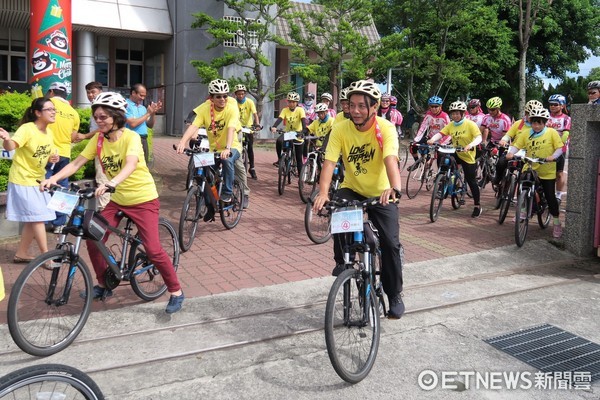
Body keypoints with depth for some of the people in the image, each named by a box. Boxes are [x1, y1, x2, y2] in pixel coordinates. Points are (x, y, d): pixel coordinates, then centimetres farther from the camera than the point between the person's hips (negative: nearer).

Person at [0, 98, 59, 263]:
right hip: (23, 180, -8)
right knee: (38, 217, -8)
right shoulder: (27, 129, -20)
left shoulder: (48, 132, 3)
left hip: (38, 180, 8)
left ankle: (21, 253, 26)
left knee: (33, 219, 13)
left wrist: (53, 158, -8)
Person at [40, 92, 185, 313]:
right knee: (94, 240, -1)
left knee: (153, 249, -13)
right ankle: (103, 285, 21)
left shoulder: (130, 137, -19)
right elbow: (76, 163, -7)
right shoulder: (98, 139, -2)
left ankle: (176, 291, 4)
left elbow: (131, 165, -37)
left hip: (143, 199, -6)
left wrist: (110, 183, -54)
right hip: (117, 200, 6)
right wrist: (53, 178, -23)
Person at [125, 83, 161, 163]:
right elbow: (132, 123, -16)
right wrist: (148, 113, -8)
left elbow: (150, 125, 17)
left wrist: (153, 113, 1)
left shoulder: (142, 108, 18)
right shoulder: (126, 105, -4)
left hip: (144, 141, 7)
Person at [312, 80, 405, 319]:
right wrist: (323, 192, -40)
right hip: (352, 189, 2)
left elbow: (390, 160, -36)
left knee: (390, 243, -10)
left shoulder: (385, 129, -20)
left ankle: (395, 295, 12)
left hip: (381, 193, -1)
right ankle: (342, 260, -4)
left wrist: (395, 188, -55)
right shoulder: (340, 129, -14)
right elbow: (329, 162, -23)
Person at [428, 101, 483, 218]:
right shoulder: (451, 125, 1)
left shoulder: (470, 124, -13)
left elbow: (479, 138, -24)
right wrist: (432, 139, -33)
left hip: (468, 157, -5)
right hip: (455, 154, 5)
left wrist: (471, 145, -44)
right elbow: (440, 133, -11)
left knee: (471, 182, 0)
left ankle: (477, 207, 15)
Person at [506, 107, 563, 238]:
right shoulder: (526, 134, 1)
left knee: (550, 197, 1)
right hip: (529, 169, 2)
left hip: (547, 172, -2)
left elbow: (559, 148, -9)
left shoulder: (552, 133, -6)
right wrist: (510, 153, -26)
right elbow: (516, 145, -5)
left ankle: (557, 224, 16)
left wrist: (553, 156, -28)